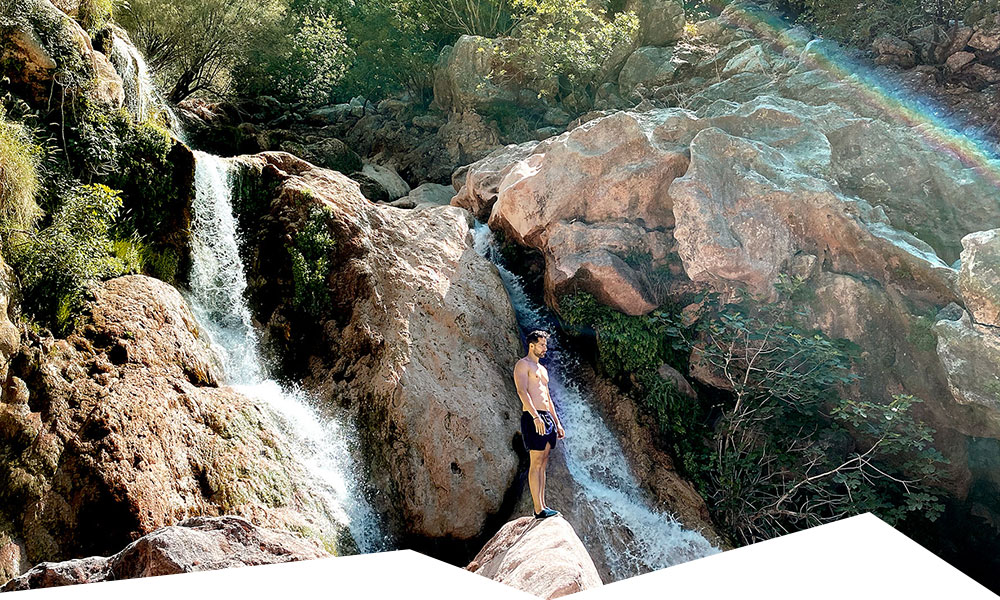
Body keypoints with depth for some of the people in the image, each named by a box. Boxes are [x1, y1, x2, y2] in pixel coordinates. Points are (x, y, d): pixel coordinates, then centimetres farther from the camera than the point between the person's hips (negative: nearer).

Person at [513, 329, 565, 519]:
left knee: (543, 464, 8)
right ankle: (538, 509, -9)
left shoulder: (542, 369, 24)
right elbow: (522, 391, -17)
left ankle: (542, 506, 11)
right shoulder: (523, 365, -3)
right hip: (533, 417, -9)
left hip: (547, 418, 9)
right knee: (536, 463, -9)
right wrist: (536, 416, -26)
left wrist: (557, 422, 21)